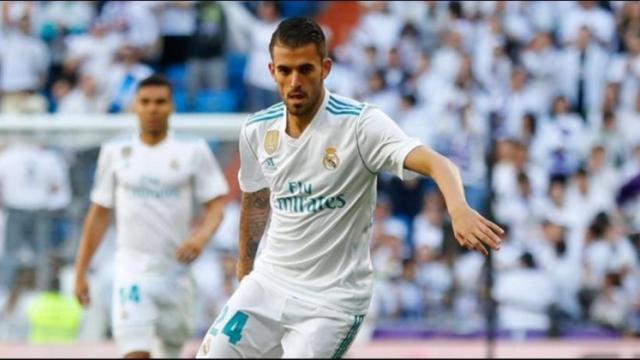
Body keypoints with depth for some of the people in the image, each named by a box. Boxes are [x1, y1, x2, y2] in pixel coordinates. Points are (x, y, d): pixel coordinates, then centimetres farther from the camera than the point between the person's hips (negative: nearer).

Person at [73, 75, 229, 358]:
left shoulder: (193, 151, 2)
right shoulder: (115, 153, 7)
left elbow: (216, 206, 0)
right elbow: (99, 215, 11)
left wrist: (201, 236, -22)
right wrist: (80, 272, 9)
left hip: (176, 269, 1)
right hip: (131, 269, -1)